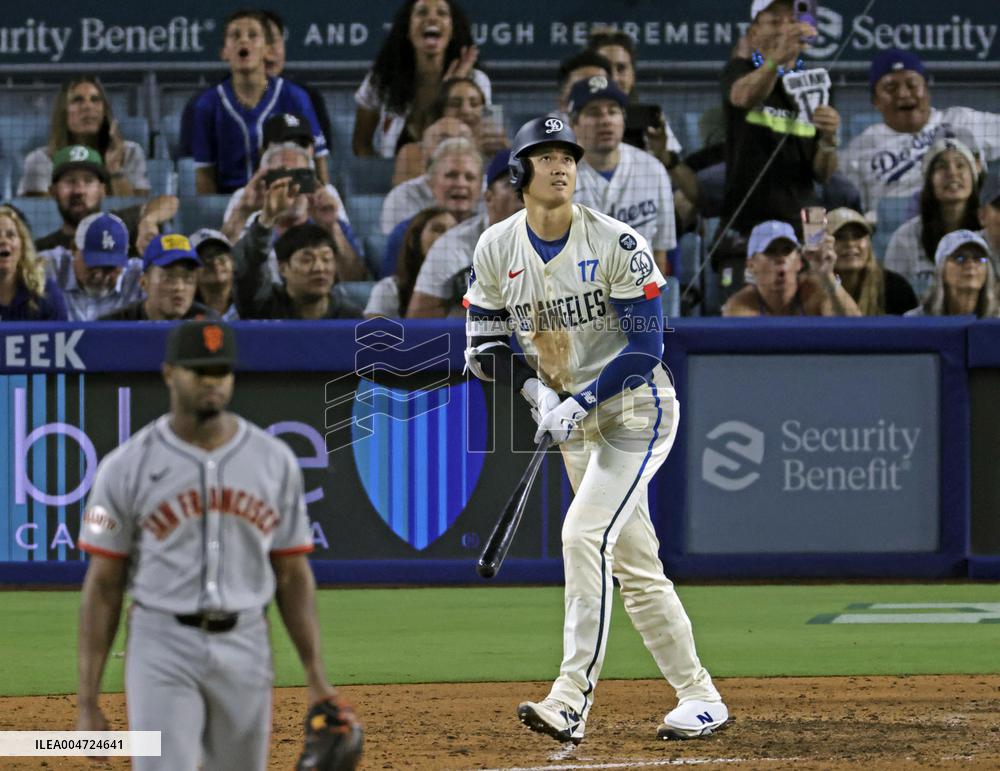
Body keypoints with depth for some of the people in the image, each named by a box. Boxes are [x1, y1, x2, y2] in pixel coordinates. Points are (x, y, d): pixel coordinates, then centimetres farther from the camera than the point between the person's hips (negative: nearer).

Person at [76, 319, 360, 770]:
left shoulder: (275, 462, 5)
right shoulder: (127, 466, -2)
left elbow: (293, 576, 9)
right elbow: (102, 586, -1)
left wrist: (317, 680, 2)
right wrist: (86, 702, -6)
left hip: (245, 649, 3)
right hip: (162, 648, -3)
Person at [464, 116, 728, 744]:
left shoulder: (617, 243, -15)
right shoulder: (497, 250, -1)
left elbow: (647, 348, -16)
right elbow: (485, 348, 4)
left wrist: (577, 404, -23)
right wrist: (540, 394, -13)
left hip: (636, 410, -6)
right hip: (575, 419, 6)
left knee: (585, 534, -21)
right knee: (634, 565, 9)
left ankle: (572, 700, -24)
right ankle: (700, 698, 18)